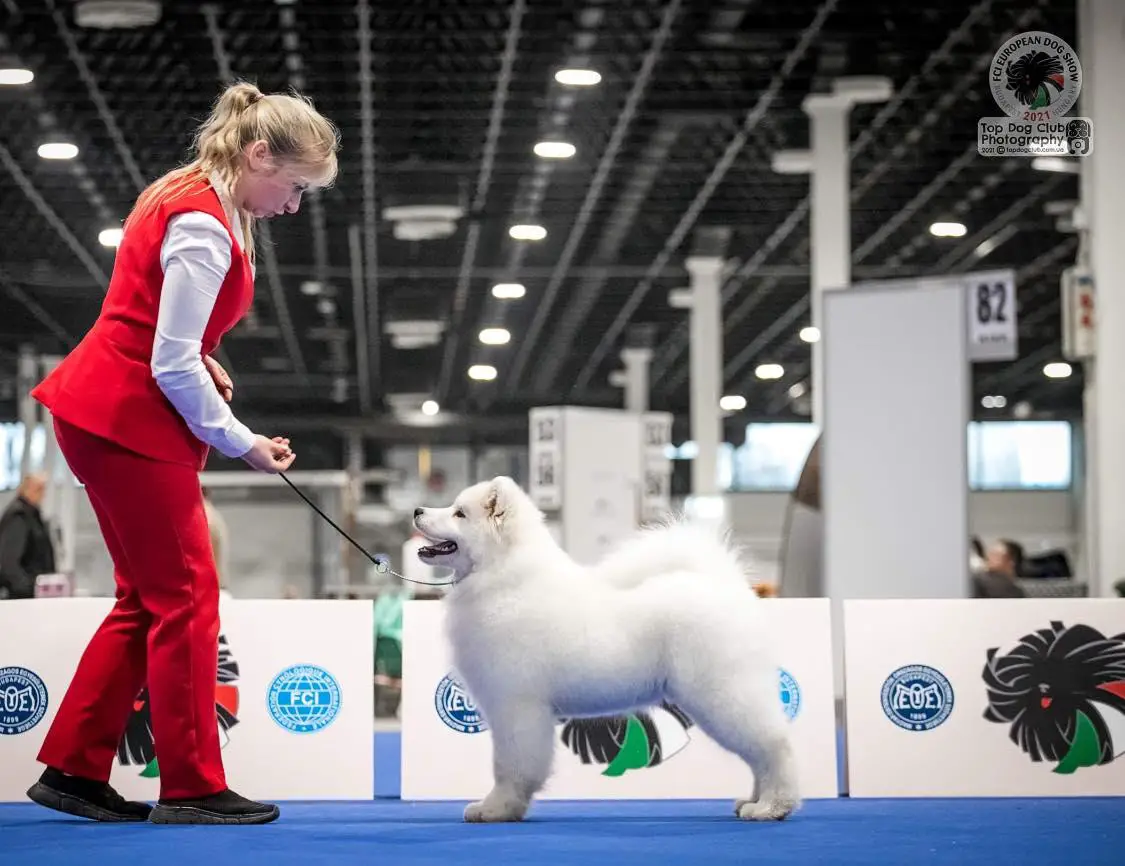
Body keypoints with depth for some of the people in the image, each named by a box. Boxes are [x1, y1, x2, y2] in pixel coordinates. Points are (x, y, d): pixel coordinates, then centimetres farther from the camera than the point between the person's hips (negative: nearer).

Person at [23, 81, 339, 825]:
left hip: (112, 415, 10)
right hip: (129, 421, -10)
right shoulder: (204, 227, -20)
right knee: (186, 599, -5)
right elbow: (172, 367, -21)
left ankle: (73, 769, 14)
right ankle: (192, 787, 1)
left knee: (149, 600, 12)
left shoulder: (193, 199, 11)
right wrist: (242, 443, -12)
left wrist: (202, 360, 8)